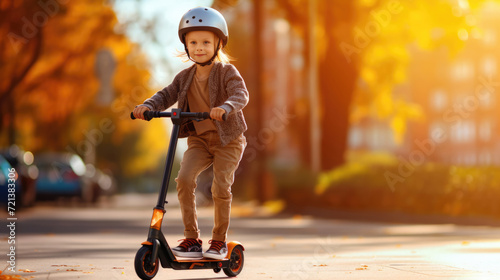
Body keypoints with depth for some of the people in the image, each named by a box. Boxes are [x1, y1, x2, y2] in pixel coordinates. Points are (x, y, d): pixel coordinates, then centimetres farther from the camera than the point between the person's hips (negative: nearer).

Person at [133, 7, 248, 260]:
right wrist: (148, 106, -21)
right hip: (199, 138, 4)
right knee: (184, 178, -17)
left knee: (220, 187, -14)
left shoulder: (227, 72, -11)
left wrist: (225, 107, -47)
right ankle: (191, 239, -8)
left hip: (228, 139, -4)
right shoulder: (185, 77, 4)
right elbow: (166, 95, 0)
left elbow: (241, 94, -26)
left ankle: (219, 240, 8)